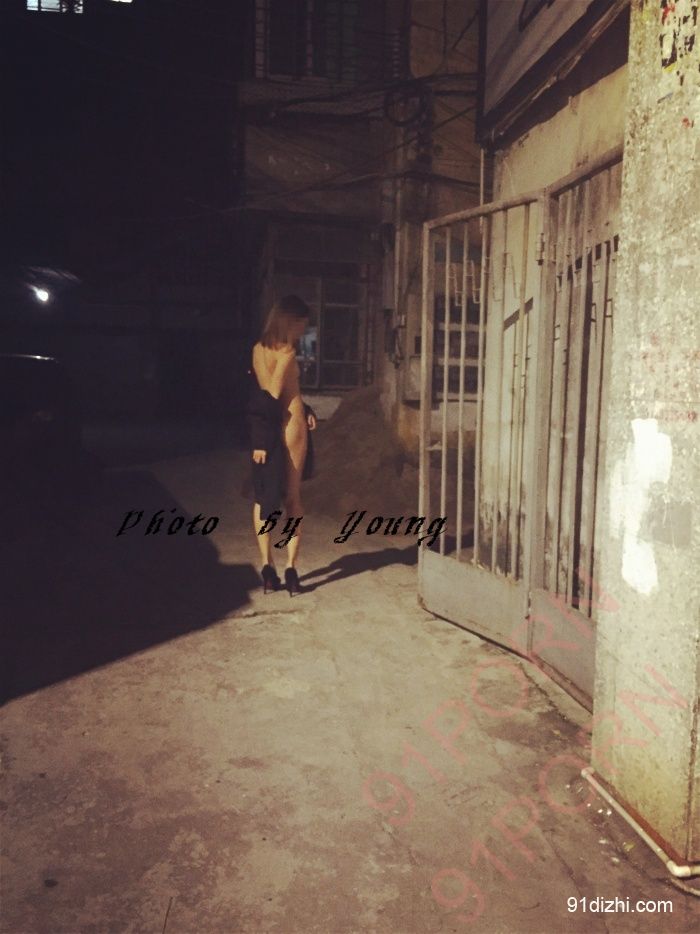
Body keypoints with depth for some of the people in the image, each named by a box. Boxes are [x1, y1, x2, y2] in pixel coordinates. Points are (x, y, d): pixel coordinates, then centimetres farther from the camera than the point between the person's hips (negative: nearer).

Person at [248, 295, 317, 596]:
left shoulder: (259, 349, 8)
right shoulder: (287, 351, -13)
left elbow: (271, 392, 7)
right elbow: (273, 397, -17)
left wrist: (304, 408, 5)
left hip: (264, 431, 5)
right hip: (289, 428, -5)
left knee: (264, 498, 9)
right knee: (293, 498, 5)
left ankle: (268, 567, 10)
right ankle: (290, 568, 5)